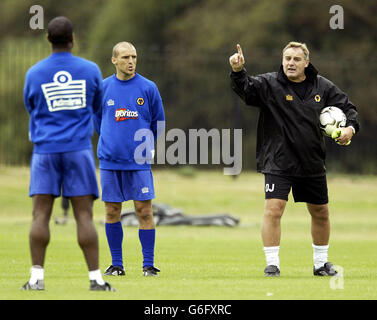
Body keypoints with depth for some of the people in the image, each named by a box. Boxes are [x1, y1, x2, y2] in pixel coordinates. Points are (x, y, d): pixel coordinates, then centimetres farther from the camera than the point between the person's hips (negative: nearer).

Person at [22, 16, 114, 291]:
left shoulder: (34, 73, 2)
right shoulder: (90, 70, 1)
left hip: (45, 150, 0)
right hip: (79, 148, 0)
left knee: (41, 214, 0)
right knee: (84, 215, -1)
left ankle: (37, 277, -6)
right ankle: (96, 278, -4)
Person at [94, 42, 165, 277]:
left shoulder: (148, 88, 1)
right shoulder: (103, 88, 4)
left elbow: (158, 122, 11)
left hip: (139, 160, -2)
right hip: (110, 160, 2)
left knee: (144, 211, -4)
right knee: (112, 211, 4)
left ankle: (149, 264, 1)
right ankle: (117, 264, 12)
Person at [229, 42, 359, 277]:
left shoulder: (322, 87, 4)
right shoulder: (269, 84, -5)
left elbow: (348, 107, 14)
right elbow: (246, 88, -22)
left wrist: (350, 127, -5)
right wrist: (238, 72, -42)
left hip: (313, 164, 4)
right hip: (278, 162, -4)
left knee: (321, 213, 12)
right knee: (273, 209, -15)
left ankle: (321, 263, 30)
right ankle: (272, 264, -7)